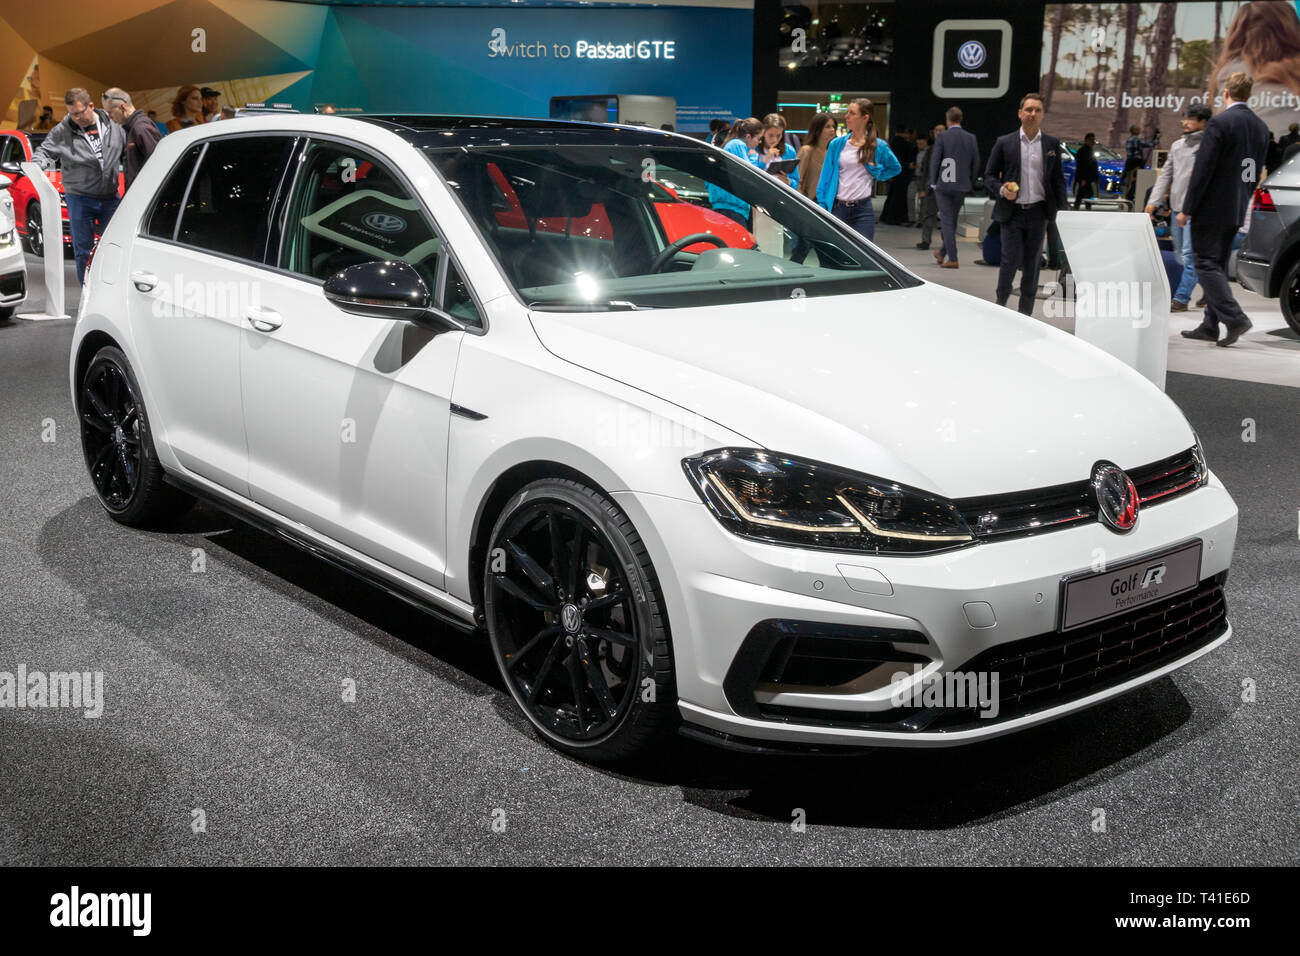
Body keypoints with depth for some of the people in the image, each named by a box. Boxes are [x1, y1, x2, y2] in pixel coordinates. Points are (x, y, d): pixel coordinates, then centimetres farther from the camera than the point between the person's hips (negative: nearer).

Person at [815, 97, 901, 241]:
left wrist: (876, 176, 7)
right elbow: (825, 177, 8)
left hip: (863, 209, -1)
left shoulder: (879, 146, 4)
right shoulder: (836, 144, 6)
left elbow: (895, 168, 21)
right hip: (837, 208, 1)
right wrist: (821, 207, 1)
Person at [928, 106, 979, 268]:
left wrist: (933, 183, 0)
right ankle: (942, 252, 28)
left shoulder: (942, 137, -7)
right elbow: (976, 163, 5)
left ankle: (952, 259, -7)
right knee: (952, 220, 16)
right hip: (962, 186, 4)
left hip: (943, 185, -4)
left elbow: (934, 161, -8)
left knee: (947, 221, -2)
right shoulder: (971, 138, 3)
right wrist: (970, 184, 14)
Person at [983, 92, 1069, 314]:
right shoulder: (1004, 143, 3)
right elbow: (989, 175, 6)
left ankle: (1025, 314, 12)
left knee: (1032, 263, 5)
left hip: (1038, 212, 2)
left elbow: (1058, 179, 10)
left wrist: (1063, 208, 2)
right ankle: (1000, 303, 14)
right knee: (1011, 260, -8)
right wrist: (1001, 189, -14)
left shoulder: (1052, 144, 8)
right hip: (1012, 212, -2)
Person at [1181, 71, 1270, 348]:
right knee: (1218, 266, 13)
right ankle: (1210, 326, 16)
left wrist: (1187, 209, -12)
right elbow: (1257, 172, 13)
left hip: (1211, 209, -8)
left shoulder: (1219, 123, -14)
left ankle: (1234, 318, -15)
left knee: (1207, 265, -5)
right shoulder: (1260, 127, 10)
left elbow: (1203, 169, -16)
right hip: (1236, 211, 8)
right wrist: (1243, 201, 21)